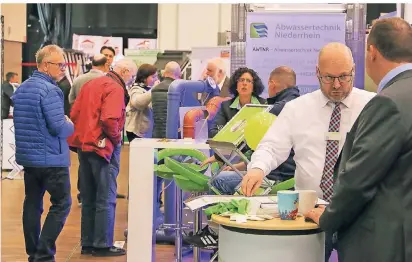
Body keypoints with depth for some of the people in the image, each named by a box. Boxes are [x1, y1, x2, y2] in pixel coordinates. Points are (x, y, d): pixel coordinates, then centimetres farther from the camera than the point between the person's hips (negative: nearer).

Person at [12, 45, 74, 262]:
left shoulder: (21, 89, 11)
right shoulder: (50, 90, -17)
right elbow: (59, 127, -23)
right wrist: (70, 125, -1)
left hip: (27, 156, 8)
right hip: (51, 158, -8)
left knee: (32, 204, 13)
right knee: (62, 204, -1)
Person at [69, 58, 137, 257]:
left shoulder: (90, 84, 13)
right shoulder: (115, 89, -13)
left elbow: (74, 114, 11)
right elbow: (109, 119, -25)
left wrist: (85, 132, 13)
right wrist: (117, 138, -10)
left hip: (84, 146, 8)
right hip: (103, 147, -8)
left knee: (88, 198, 13)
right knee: (106, 199, 0)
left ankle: (87, 243, 19)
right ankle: (103, 245, 3)